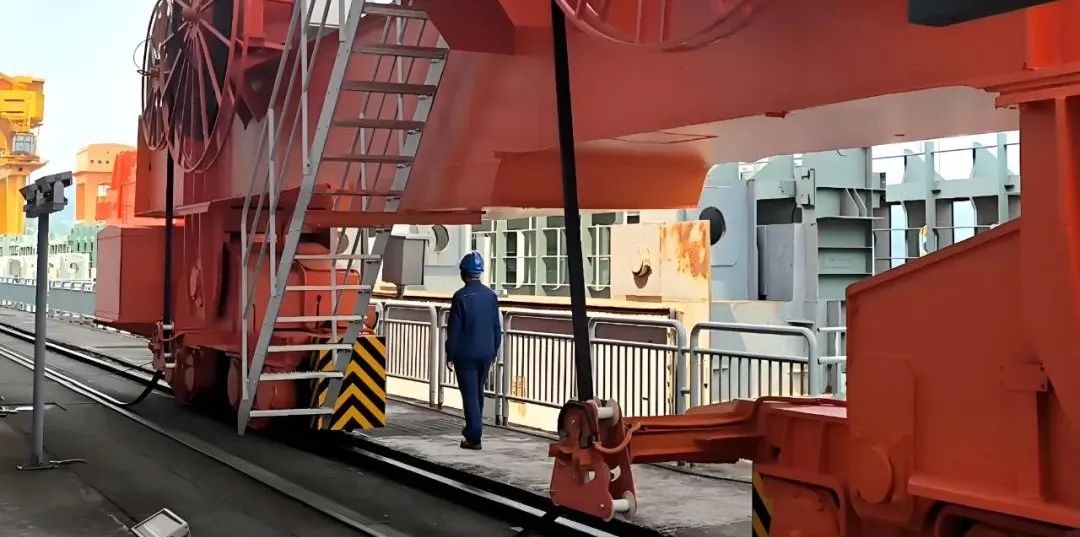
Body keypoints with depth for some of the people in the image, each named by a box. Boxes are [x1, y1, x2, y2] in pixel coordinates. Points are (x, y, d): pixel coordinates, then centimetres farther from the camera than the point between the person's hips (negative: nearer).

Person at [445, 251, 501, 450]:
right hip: (485, 353, 5)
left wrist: (450, 356, -4)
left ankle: (474, 437, -5)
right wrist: (494, 351, 17)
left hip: (465, 354, -5)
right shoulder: (491, 295, 1)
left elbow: (453, 329, -12)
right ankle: (473, 430, 31)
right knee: (478, 393, 18)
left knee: (470, 395, -1)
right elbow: (497, 327, 7)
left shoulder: (461, 296, -13)